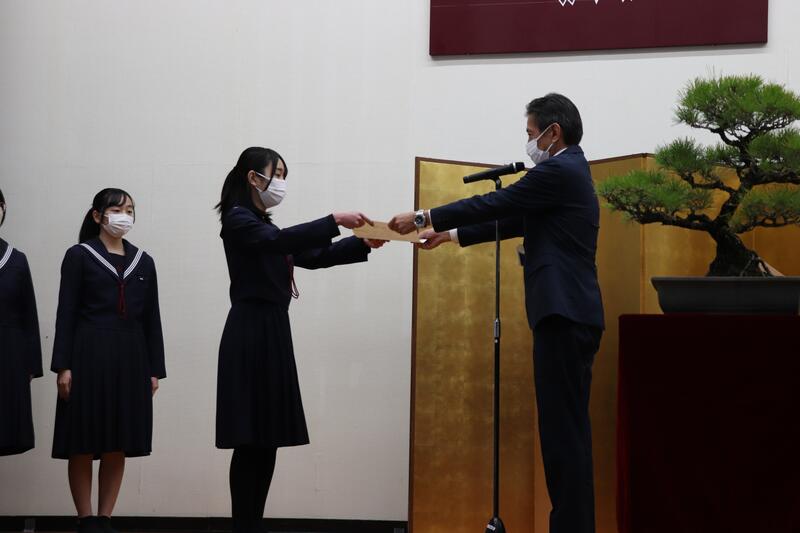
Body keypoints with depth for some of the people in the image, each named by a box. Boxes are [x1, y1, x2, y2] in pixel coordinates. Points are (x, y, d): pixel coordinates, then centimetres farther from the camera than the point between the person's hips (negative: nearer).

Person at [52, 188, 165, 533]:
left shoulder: (143, 262, 12)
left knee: (118, 447, 4)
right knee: (83, 446, -1)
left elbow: (151, 319, 12)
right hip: (89, 355, -4)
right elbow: (66, 313, -3)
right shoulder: (80, 256, 1)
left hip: (130, 357, 4)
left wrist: (155, 369, 6)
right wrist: (63, 365, -10)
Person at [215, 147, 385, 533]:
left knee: (266, 439, 6)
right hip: (251, 334, -9)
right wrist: (334, 221, -27)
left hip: (272, 334, 9)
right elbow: (280, 241, -24)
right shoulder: (237, 219, -6)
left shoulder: (262, 226, 20)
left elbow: (312, 257, 16)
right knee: (251, 441, -10)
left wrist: (363, 244, 4)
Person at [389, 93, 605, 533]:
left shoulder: (559, 171, -9)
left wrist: (425, 218, 1)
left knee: (564, 429, -10)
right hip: (571, 315, 10)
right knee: (565, 429, 11)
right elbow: (513, 220, 28)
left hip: (564, 316, -10)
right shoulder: (569, 174, 22)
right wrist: (451, 235, 30)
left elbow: (496, 205, -8)